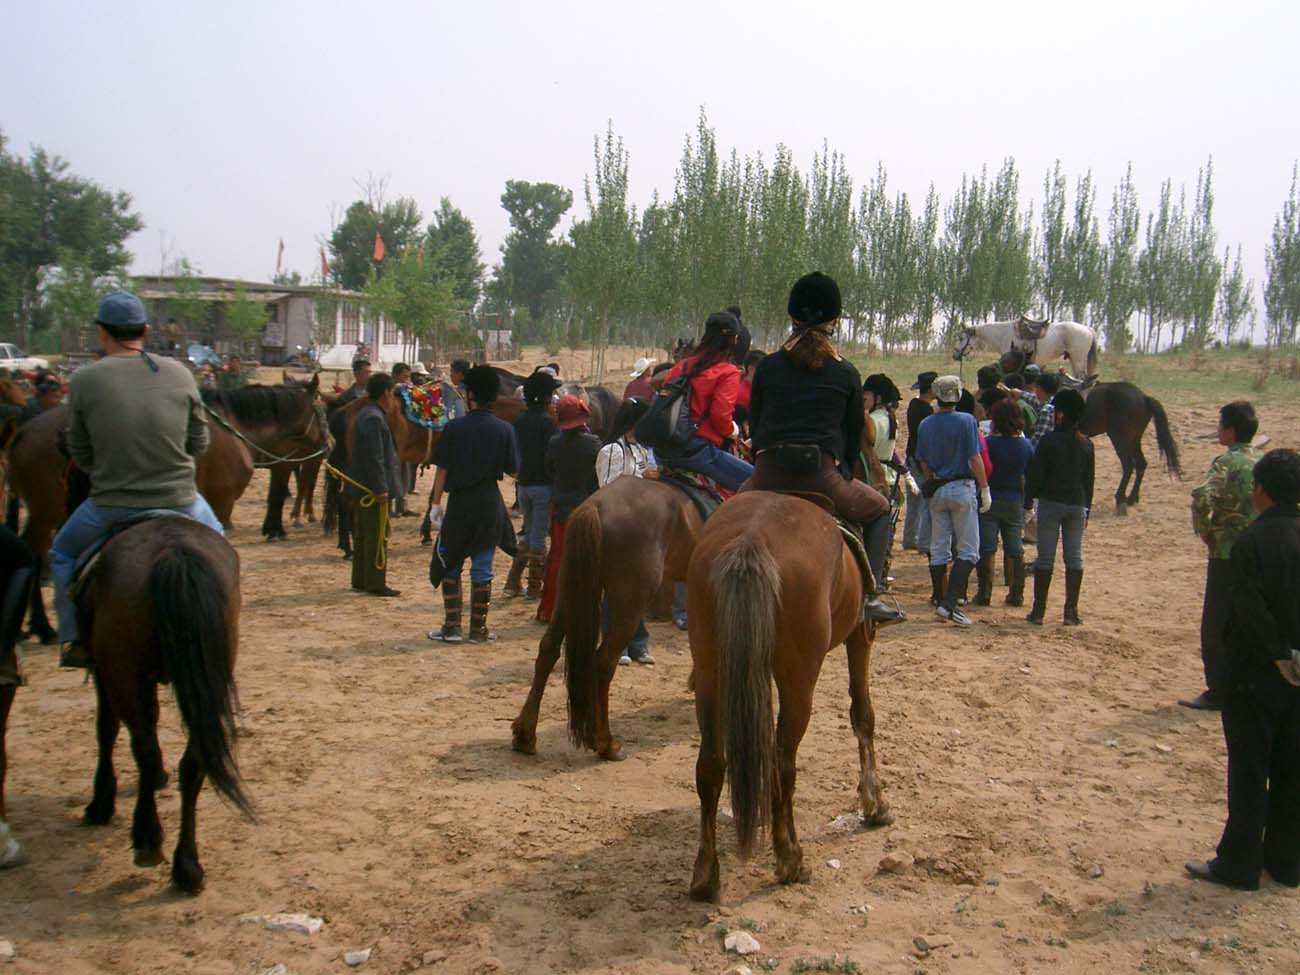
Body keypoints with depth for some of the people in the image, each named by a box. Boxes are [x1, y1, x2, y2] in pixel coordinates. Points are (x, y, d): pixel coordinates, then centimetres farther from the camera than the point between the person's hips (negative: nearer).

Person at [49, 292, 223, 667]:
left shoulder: (83, 381, -9)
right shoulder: (180, 374, -5)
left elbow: (80, 455, 0)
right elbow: (199, 443, 3)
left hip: (111, 506, -1)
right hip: (179, 501, 1)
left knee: (63, 553, 28)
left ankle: (74, 639, 24)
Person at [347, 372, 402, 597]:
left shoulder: (367, 414, 14)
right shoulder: (374, 418, -19)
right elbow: (375, 458, -23)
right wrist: (381, 489, -22)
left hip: (363, 487, 10)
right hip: (373, 488, -10)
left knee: (364, 535, 16)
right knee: (378, 536, -3)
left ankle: (360, 580, 25)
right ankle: (376, 584, 2)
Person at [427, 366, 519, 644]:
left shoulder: (454, 427, -7)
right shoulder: (504, 430, -4)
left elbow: (442, 469, -6)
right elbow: (512, 469, -1)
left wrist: (435, 502, 2)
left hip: (459, 503, -1)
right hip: (490, 504, 1)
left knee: (450, 564, 11)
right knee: (482, 569, 9)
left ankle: (451, 627, 9)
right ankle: (478, 628, 14)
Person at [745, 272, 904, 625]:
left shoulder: (767, 367, 8)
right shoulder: (846, 373, 5)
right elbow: (855, 433, 12)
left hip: (769, 477, 2)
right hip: (823, 476, -1)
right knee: (880, 510, 24)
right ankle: (870, 596, 9)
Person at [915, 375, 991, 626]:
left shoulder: (925, 425, 3)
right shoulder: (966, 421, -10)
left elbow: (924, 463, 9)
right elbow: (975, 459, -12)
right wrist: (985, 489, -5)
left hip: (936, 490, 5)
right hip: (962, 488, -5)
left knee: (938, 549, 12)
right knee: (968, 549, 0)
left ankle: (940, 601, 16)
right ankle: (951, 602, -12)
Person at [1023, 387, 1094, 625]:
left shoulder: (1049, 441, -10)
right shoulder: (1086, 444, 5)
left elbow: (1035, 475, -10)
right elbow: (1089, 480, 11)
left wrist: (1027, 502, -2)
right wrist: (1086, 509, 18)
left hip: (1051, 503, -4)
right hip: (1077, 505, 4)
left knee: (1045, 557, 1)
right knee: (1074, 557, 7)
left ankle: (1038, 611, 4)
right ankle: (1071, 612, 10)